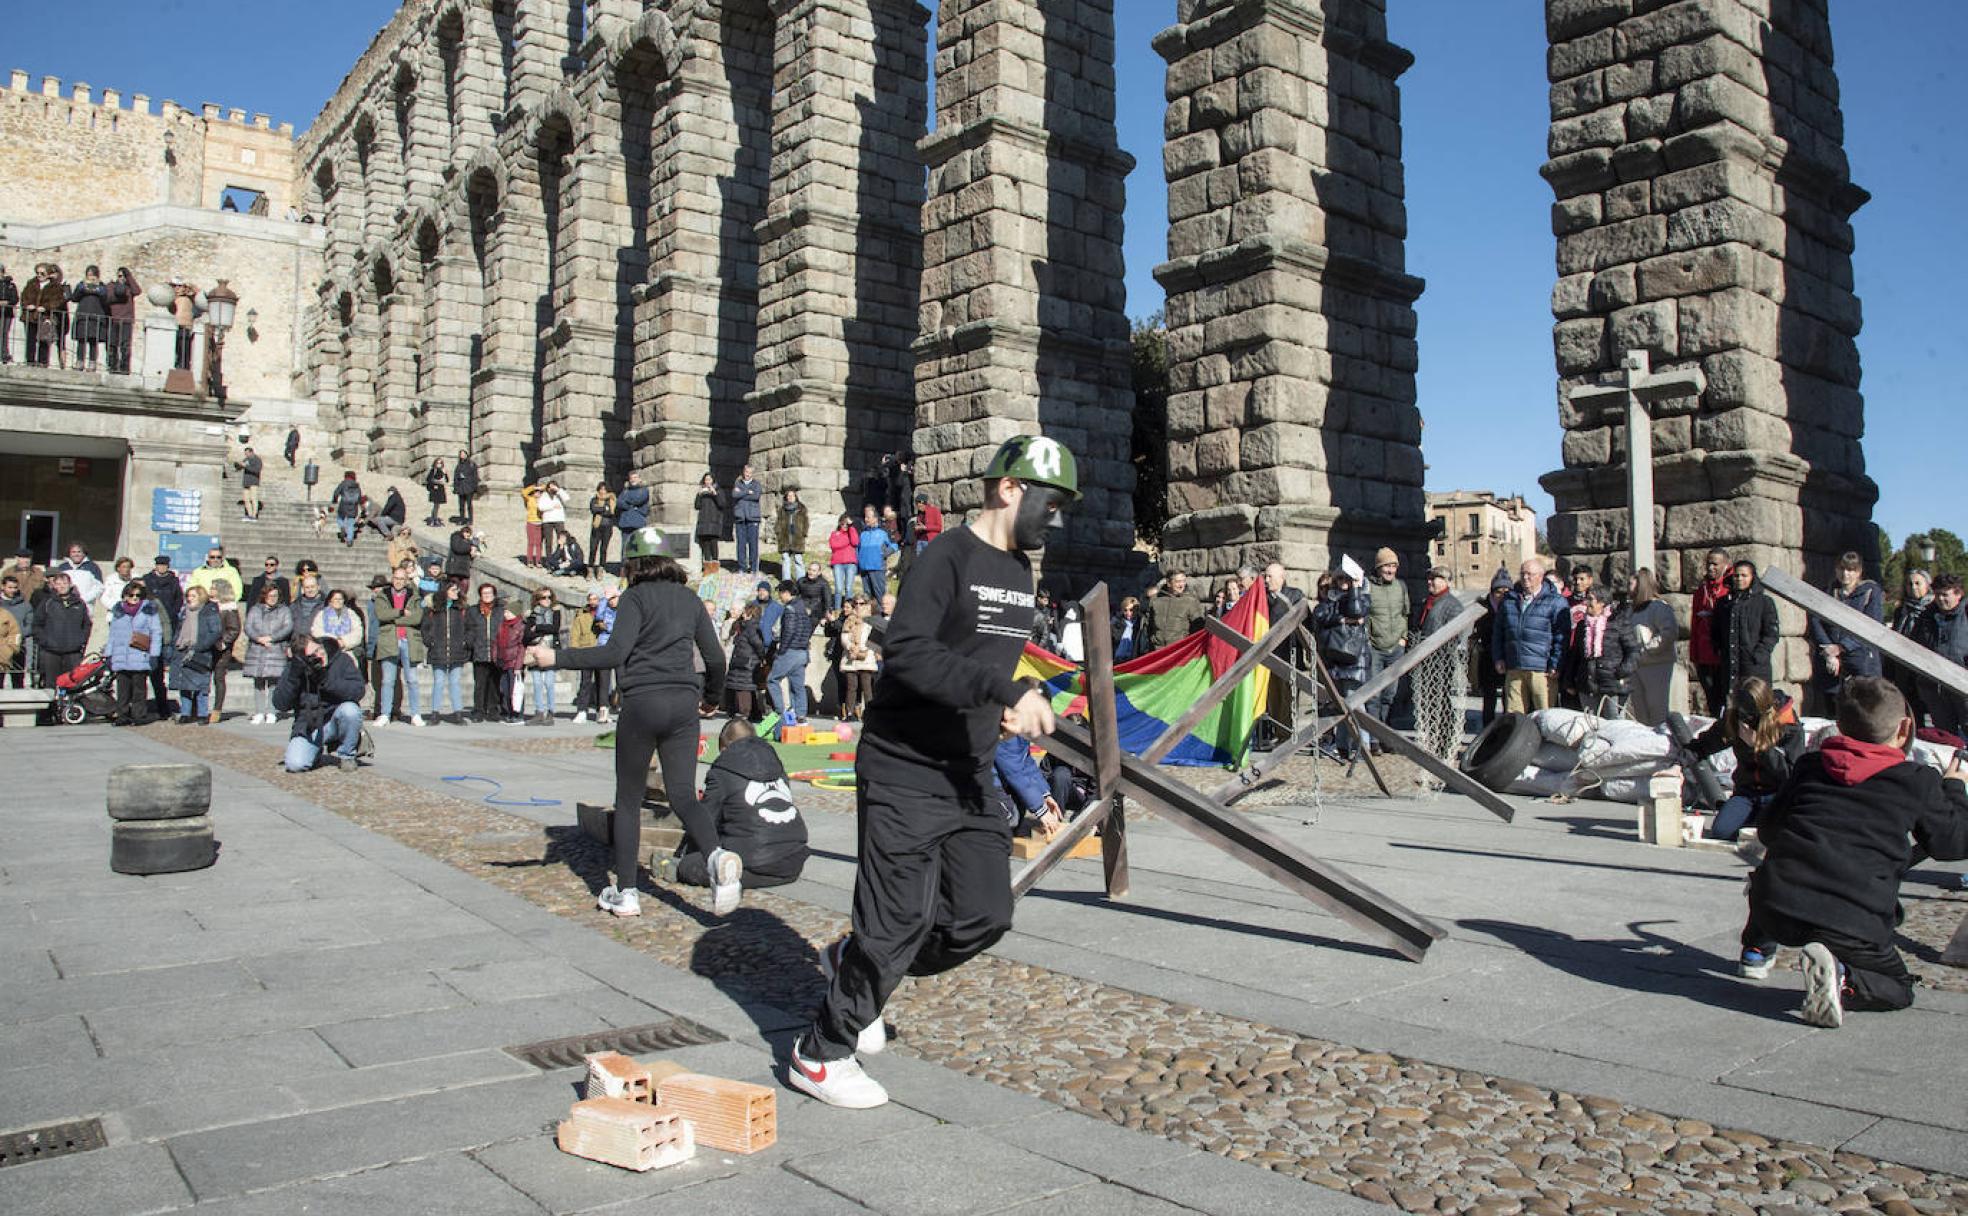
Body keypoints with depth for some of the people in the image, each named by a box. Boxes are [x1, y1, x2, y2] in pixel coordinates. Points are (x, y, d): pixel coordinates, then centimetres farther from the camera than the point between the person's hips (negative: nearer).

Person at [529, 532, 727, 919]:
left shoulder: (635, 597, -2)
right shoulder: (689, 599, 14)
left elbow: (615, 653, -15)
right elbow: (715, 657, 14)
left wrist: (557, 658, -12)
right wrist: (713, 697, 31)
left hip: (642, 702, -4)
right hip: (683, 703, 4)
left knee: (628, 799, 9)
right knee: (683, 795, 3)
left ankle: (625, 891, 12)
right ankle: (716, 856, -26)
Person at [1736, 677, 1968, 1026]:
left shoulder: (1810, 765, 15)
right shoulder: (1918, 781, 7)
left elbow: (1767, 831, 22)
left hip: (1778, 908, 4)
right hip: (1853, 924, -4)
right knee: (1898, 989, 18)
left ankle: (1757, 949, 36)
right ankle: (1842, 979, -11)